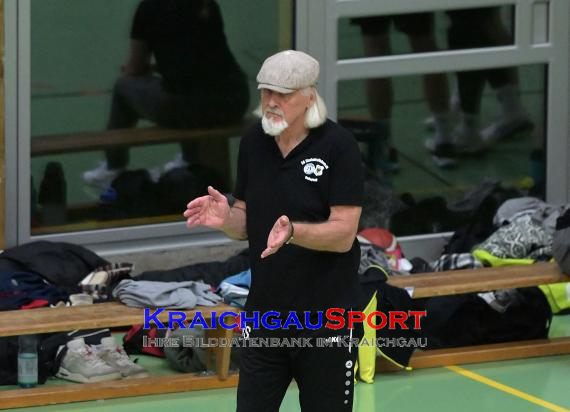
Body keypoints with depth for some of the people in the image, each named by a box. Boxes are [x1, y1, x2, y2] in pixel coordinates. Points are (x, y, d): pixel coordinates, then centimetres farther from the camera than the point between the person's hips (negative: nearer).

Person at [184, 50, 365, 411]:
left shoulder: (339, 147, -13)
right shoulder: (253, 143, 4)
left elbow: (343, 233, -17)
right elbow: (247, 225, 11)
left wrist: (292, 232, -34)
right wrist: (225, 218, -11)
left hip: (327, 320, -5)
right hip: (265, 313, 5)